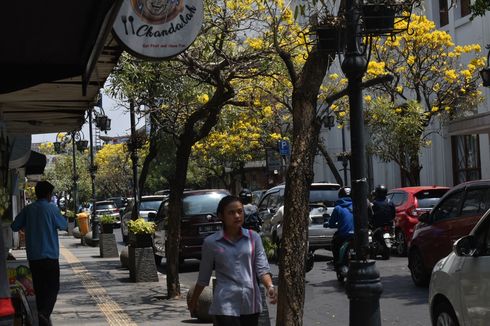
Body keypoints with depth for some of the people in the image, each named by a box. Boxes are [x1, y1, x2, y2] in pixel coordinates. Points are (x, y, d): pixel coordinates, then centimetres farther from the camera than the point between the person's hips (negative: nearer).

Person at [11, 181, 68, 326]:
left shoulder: (28, 209, 3)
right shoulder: (51, 209, -8)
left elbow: (14, 227, 8)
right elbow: (63, 225, 3)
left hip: (33, 257, 4)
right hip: (49, 256, -4)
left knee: (39, 288, 15)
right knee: (53, 288, -2)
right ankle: (44, 314, -23)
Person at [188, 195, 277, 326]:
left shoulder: (253, 238, 3)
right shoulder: (211, 243, -2)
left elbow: (262, 267, -3)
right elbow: (204, 277, 10)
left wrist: (270, 287, -21)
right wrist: (193, 300, 16)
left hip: (251, 303, 3)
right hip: (226, 305, -3)